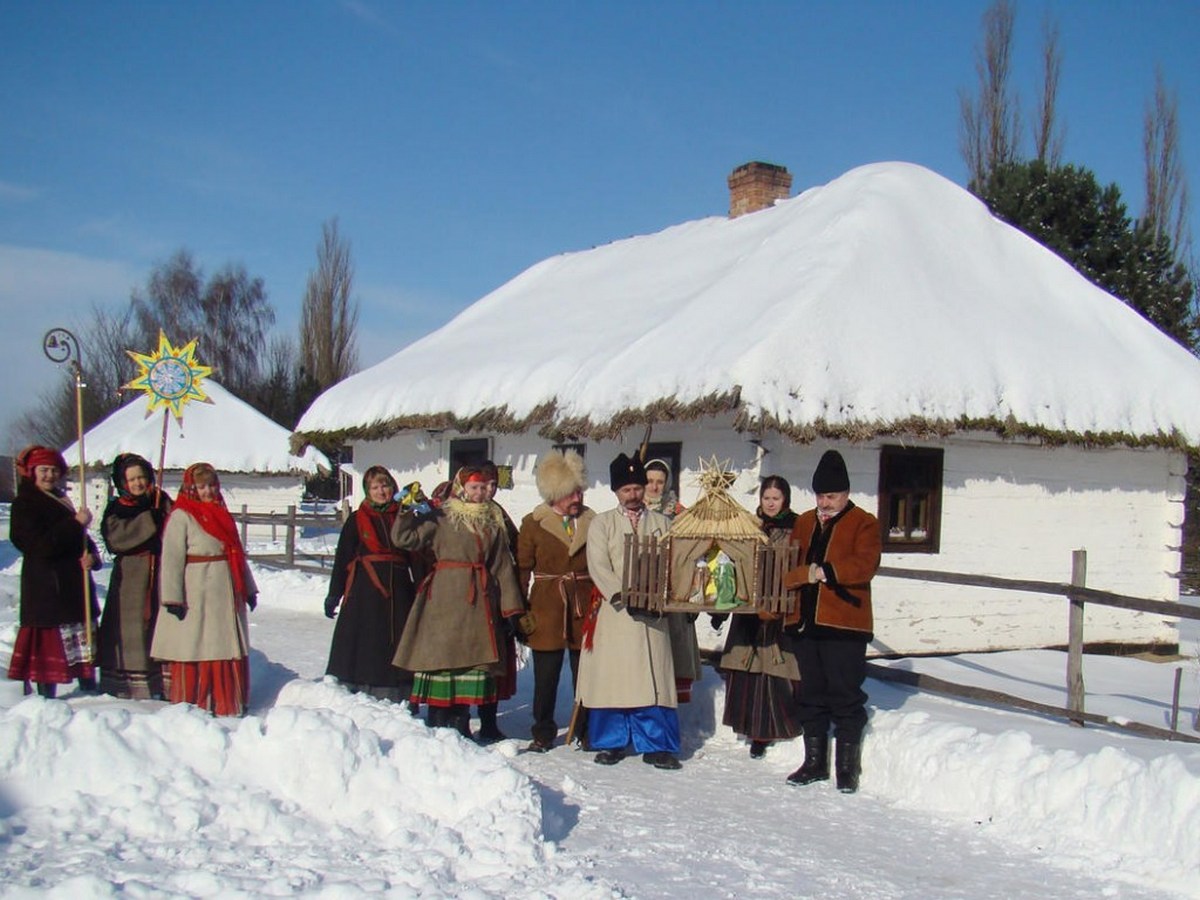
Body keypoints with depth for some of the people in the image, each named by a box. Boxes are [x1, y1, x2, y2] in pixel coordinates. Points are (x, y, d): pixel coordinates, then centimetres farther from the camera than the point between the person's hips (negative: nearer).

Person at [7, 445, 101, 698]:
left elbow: (81, 539, 17)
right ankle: (46, 696, -2)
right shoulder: (24, 504, -7)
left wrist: (91, 556, -5)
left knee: (86, 643, 12)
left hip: (75, 584, 8)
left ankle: (90, 690, 21)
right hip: (46, 588, -8)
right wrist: (76, 523, -20)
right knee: (49, 645, -8)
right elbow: (42, 545, -19)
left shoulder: (61, 499, 17)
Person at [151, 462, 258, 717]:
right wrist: (173, 597, -18)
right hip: (196, 596, -7)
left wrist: (249, 588, 19)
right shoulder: (181, 516, -7)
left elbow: (237, 553, 20)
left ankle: (229, 705, 20)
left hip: (226, 593, 7)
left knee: (229, 649, 10)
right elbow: (172, 558, -12)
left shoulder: (222, 514, 16)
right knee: (195, 650, -2)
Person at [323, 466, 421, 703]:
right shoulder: (357, 520, 5)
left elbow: (416, 557, 13)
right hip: (365, 590, -2)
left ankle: (402, 703, 11)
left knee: (398, 646, 4)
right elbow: (342, 557, 4)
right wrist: (334, 594, 0)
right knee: (362, 645, -2)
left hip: (398, 590, 2)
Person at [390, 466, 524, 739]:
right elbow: (403, 538, -4)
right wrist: (406, 512, -20)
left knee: (473, 656, 5)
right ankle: (437, 724, 1)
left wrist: (511, 608, 10)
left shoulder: (493, 522, 15)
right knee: (442, 654, -5)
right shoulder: (441, 519, 3)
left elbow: (503, 566, 14)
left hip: (480, 601, 4)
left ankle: (460, 724, 13)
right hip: (445, 599, -4)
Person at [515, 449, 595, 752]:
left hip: (585, 609, 1)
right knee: (545, 676, 5)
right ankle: (543, 733, 18)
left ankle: (588, 731, 19)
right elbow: (522, 569, 1)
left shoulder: (591, 522, 6)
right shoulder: (533, 523, 1)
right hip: (547, 608, -1)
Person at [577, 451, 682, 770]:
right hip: (613, 610, -1)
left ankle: (656, 746, 5)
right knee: (611, 677, 1)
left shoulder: (661, 523, 12)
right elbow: (599, 567, -4)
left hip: (651, 613, 1)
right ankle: (612, 743, 12)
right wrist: (623, 598, -16)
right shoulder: (602, 523, 7)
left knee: (652, 679, -2)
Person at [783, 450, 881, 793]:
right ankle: (814, 762, 24)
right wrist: (805, 573, -9)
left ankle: (848, 767, 10)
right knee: (811, 695, 13)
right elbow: (787, 567, 11)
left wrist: (825, 570, -23)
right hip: (807, 621, 6)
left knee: (845, 697, -1)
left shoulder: (864, 523, -1)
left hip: (844, 624, -5)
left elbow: (865, 565, -16)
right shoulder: (803, 523, 16)